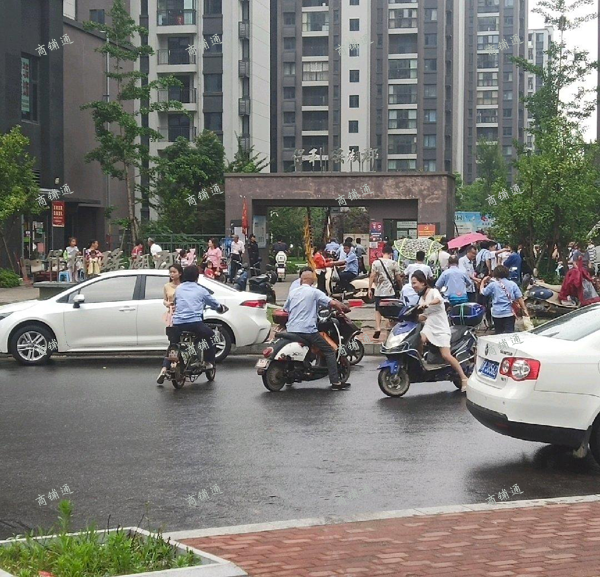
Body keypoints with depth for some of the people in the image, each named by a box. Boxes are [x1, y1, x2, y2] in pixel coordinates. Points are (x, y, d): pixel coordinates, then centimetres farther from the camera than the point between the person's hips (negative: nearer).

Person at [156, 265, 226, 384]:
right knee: (210, 335, 25)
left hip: (178, 324, 2)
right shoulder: (201, 290, 10)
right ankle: (209, 363, 23)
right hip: (195, 323, -2)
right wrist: (222, 308, 42)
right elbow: (216, 304, 20)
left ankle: (164, 368, -3)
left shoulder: (178, 289, 15)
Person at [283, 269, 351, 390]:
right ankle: (335, 381, -8)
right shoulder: (314, 292, -1)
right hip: (307, 330, -5)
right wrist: (345, 308, 7)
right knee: (329, 352, 1)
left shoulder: (292, 293, 14)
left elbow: (285, 310, 23)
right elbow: (333, 303, -10)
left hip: (291, 330, 5)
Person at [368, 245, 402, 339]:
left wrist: (370, 289, -3)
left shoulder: (376, 263, -1)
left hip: (379, 291, 1)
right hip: (391, 291, -1)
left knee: (378, 310, 8)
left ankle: (378, 328, -8)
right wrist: (401, 286, 18)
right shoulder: (394, 263, -3)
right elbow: (398, 278, 0)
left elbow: (372, 276, -6)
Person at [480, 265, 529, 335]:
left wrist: (483, 282, 28)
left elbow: (482, 292, 12)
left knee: (498, 334, 12)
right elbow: (519, 298, 0)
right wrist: (524, 309, 6)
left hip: (496, 314, 0)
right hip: (509, 313, 0)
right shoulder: (513, 284, 1)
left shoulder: (492, 285, -3)